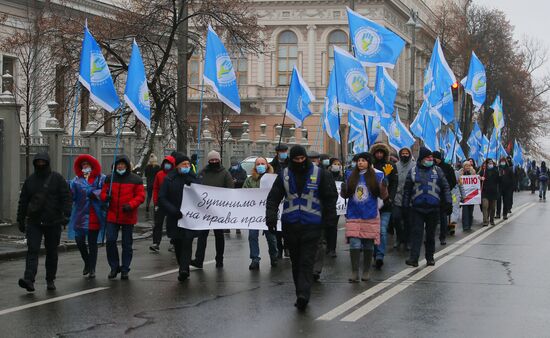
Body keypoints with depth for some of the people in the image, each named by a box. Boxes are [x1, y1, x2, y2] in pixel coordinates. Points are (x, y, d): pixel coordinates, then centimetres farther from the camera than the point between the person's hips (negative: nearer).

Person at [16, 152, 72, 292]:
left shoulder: (57, 178, 1)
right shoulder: (30, 180, 9)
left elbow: (66, 197, -5)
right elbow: (23, 201, 13)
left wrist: (66, 215, -16)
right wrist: (21, 220, 11)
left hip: (53, 222, -1)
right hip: (34, 222, 1)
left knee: (52, 252, 7)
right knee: (32, 250, -11)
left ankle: (50, 280, 18)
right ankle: (29, 280, -22)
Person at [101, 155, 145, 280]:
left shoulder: (135, 179, -2)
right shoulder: (109, 178, 7)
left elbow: (141, 196, -5)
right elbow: (103, 192, 12)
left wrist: (130, 205, -20)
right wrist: (105, 197, -12)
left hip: (128, 217, -2)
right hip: (112, 216, 2)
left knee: (127, 244, 6)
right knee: (110, 241, -7)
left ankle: (125, 269, 16)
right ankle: (114, 267, 10)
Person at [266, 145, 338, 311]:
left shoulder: (319, 174, 1)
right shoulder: (284, 175, 7)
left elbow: (330, 197, 4)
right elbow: (273, 198, 5)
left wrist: (330, 220, -2)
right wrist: (271, 216, -10)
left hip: (312, 225, -3)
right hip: (290, 224, 3)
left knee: (307, 261, -11)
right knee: (296, 261, 8)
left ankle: (303, 295, -19)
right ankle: (302, 295, 16)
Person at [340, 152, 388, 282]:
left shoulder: (377, 175, 1)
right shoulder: (351, 175, 7)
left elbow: (383, 196, 1)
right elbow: (345, 195, 14)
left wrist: (384, 187, -19)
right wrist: (343, 190, -8)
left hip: (370, 216, -1)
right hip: (353, 216, 1)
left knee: (368, 245, 7)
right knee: (354, 244, -9)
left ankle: (366, 272, 20)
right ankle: (354, 273, -5)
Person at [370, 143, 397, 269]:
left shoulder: (391, 167, 8)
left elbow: (394, 185, 5)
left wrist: (390, 199, -8)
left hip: (385, 204, -2)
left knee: (382, 230, -11)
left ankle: (379, 256, -16)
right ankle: (376, 255, 17)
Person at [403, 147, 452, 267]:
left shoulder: (437, 170, 7)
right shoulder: (413, 171, 6)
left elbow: (445, 187, 6)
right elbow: (407, 189, 9)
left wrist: (448, 203, -2)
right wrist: (405, 206, 5)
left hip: (433, 208, 1)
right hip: (417, 208, -1)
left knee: (431, 233, 8)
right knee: (416, 232, -6)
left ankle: (430, 257, 17)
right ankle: (413, 258, -10)